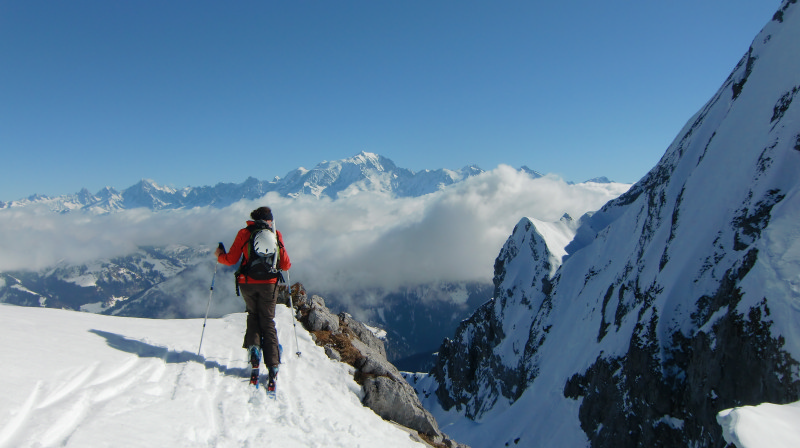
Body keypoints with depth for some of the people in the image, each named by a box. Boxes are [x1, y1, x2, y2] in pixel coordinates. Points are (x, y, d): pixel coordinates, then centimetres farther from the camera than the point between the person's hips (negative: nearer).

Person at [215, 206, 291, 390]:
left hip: (247, 283, 0)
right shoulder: (276, 234, 3)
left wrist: (219, 255, 21)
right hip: (269, 283, 0)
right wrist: (287, 264, 28)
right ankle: (272, 366, -3)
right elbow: (285, 265, 3)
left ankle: (254, 346, -1)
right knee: (268, 321, 6)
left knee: (253, 315, 23)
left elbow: (231, 260, 0)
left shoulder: (244, 233, 2)